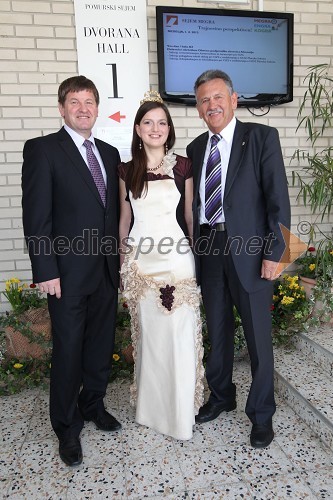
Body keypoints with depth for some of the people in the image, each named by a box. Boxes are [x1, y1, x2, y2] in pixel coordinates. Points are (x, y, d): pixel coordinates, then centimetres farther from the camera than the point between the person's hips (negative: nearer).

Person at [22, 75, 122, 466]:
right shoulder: (42, 149, -5)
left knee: (101, 346, 16)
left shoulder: (109, 153, 13)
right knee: (68, 351, 7)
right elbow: (36, 217, -10)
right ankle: (67, 428, 28)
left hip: (107, 270, 6)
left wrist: (119, 260, 8)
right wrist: (46, 271, -14)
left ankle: (93, 405, 39)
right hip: (69, 273, -5)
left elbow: (114, 212, 12)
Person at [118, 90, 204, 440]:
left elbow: (190, 216, 4)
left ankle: (180, 413, 23)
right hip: (140, 262, 2)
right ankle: (150, 407, 32)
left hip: (176, 260, -2)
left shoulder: (182, 166, 1)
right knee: (147, 336, 12)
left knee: (179, 337, 2)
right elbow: (125, 219, 11)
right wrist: (122, 260, 12)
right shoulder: (127, 170, 6)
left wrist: (198, 259, 5)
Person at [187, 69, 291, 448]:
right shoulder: (195, 148, 11)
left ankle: (261, 413, 28)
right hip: (208, 249, 5)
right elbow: (194, 203, 11)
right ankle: (220, 396, 39)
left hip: (248, 248, -4)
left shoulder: (262, 137, -3)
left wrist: (274, 252, -13)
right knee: (217, 331, 16)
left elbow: (278, 198, -8)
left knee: (258, 335, 7)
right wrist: (194, 249, 7)